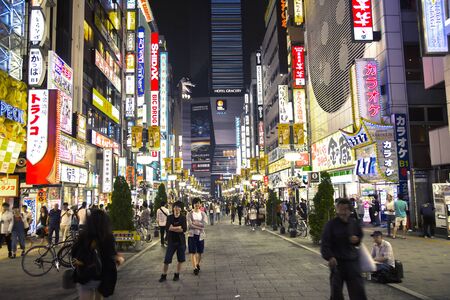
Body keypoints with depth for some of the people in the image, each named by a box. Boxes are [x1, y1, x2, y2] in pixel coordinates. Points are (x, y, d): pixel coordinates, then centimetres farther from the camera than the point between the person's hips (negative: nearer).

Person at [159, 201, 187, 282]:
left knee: (180, 260, 8)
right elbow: (167, 228, -12)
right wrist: (179, 227, -14)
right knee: (167, 260, 0)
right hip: (171, 241, 0)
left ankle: (177, 275, 24)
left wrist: (173, 228, -13)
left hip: (181, 241, 0)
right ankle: (163, 275, 14)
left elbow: (184, 229, -13)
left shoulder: (183, 218, 0)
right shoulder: (169, 217, 2)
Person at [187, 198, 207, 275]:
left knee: (200, 252, 10)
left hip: (200, 235, 2)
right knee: (193, 252, -3)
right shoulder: (190, 214, -3)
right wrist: (200, 226, -17)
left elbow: (204, 224, -9)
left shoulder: (203, 214, 4)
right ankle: (195, 268, 6)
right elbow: (190, 225, -14)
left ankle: (197, 264, 34)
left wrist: (195, 222, -16)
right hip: (192, 234, -2)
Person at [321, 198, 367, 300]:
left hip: (353, 261, 3)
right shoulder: (331, 224, -8)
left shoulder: (354, 223, 4)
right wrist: (330, 257, -28)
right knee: (336, 290, 6)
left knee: (358, 289, 4)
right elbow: (325, 244, -12)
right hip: (336, 261, -3)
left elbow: (360, 236, 22)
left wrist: (357, 240, -2)